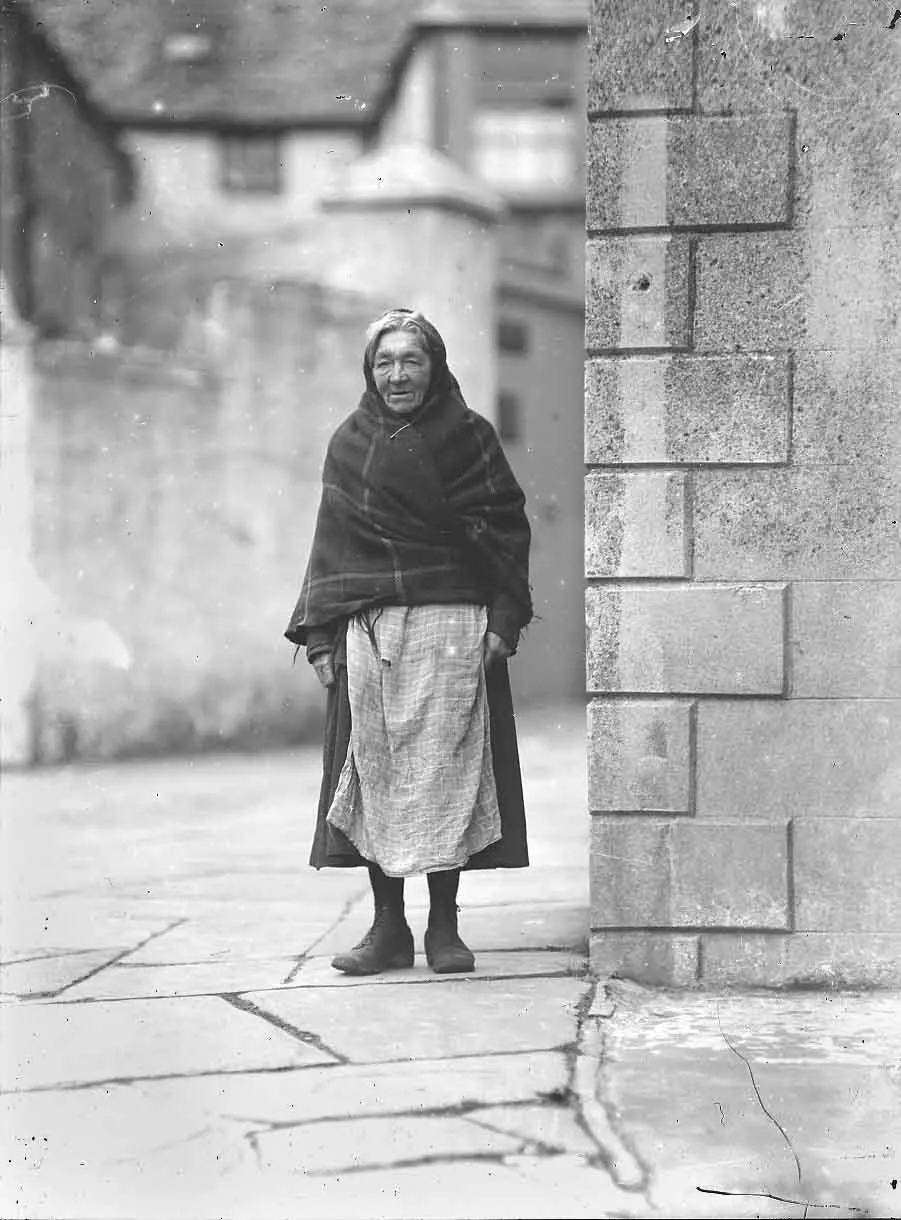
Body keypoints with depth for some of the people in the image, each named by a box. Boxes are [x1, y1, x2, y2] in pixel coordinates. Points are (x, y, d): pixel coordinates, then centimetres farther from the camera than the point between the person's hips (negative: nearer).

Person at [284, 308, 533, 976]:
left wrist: (504, 619, -6)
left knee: (443, 771, -2)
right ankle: (388, 928, 8)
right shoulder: (350, 443, 13)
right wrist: (320, 634, 4)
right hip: (365, 626, 2)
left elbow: (509, 527, 3)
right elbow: (332, 540, 12)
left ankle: (445, 928, 7)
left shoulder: (467, 434, 6)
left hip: (449, 625, -2)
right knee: (375, 770, 0)